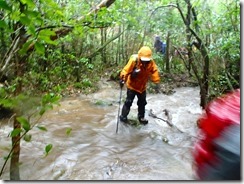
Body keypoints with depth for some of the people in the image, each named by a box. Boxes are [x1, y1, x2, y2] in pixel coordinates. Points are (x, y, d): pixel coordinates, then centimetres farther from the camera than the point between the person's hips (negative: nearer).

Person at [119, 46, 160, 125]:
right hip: (132, 85, -4)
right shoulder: (134, 60, -27)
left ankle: (141, 117, 34)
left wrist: (157, 82, -15)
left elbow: (154, 71, -8)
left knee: (142, 103, 16)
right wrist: (123, 79, -37)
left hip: (142, 87, 5)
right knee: (128, 102, 2)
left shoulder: (151, 62, -14)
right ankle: (123, 116, 20)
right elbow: (126, 70, -30)